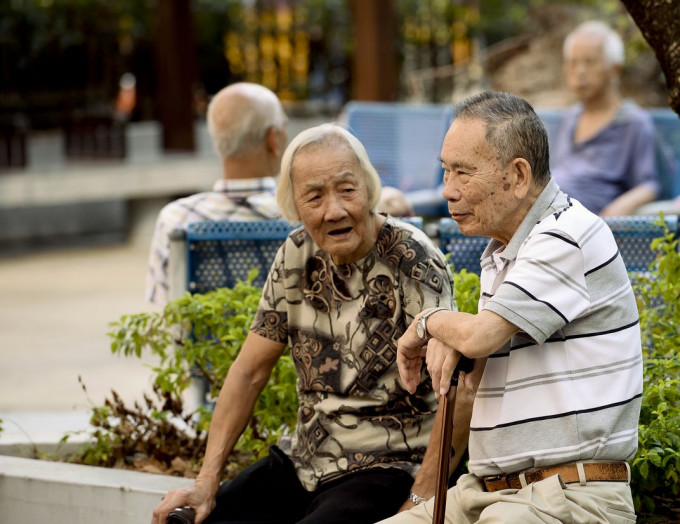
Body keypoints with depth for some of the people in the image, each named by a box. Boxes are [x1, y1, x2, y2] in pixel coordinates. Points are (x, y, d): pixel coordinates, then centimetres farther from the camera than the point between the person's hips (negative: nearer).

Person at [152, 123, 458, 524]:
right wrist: (206, 483, 3)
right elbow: (250, 372, 9)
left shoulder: (412, 260, -14)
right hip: (303, 460, 6)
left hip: (386, 470, -6)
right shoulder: (298, 255, 4)